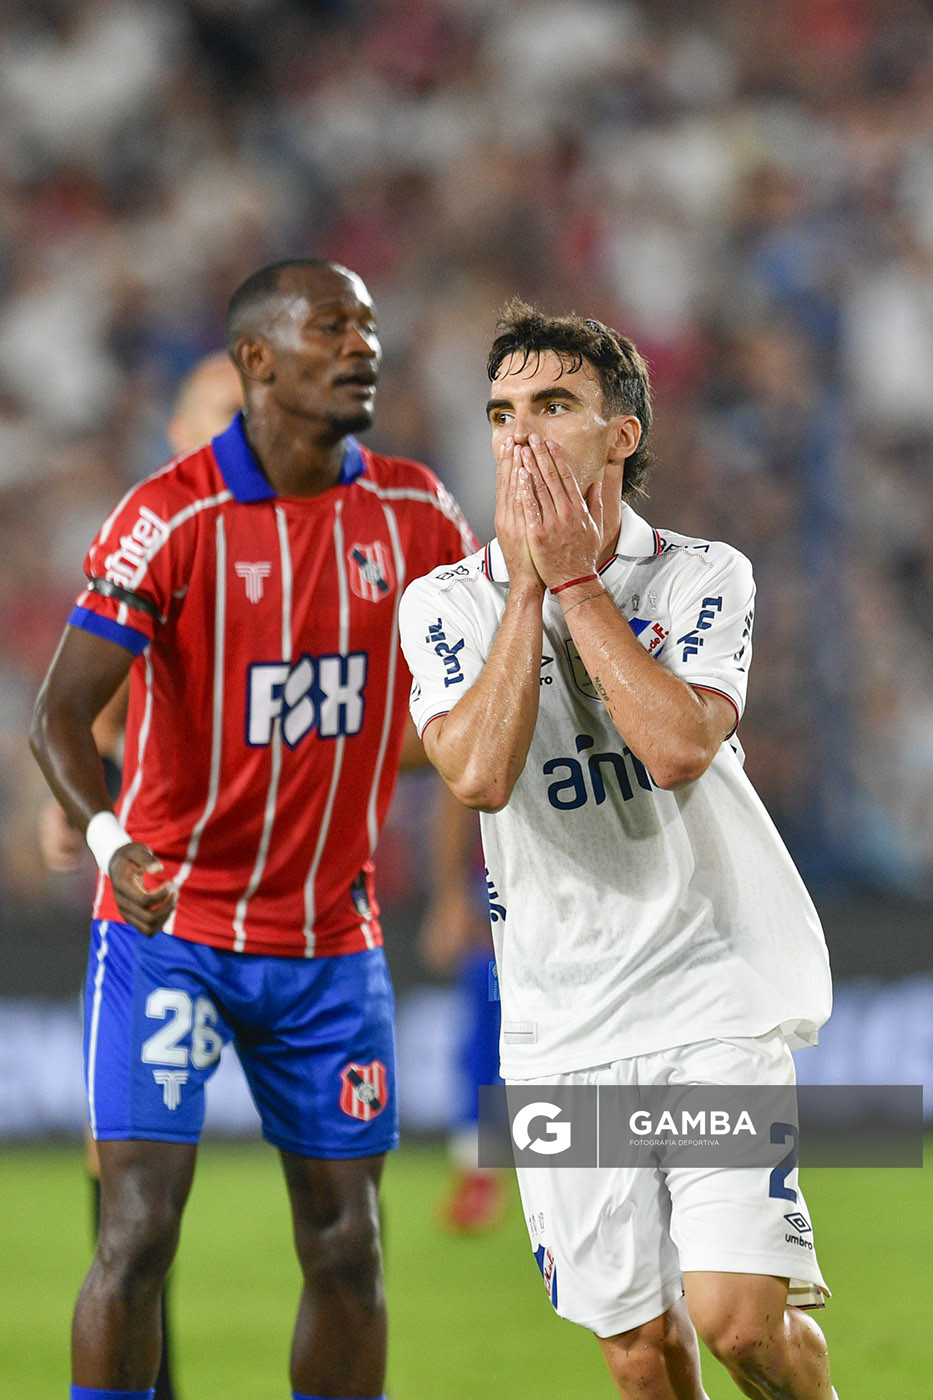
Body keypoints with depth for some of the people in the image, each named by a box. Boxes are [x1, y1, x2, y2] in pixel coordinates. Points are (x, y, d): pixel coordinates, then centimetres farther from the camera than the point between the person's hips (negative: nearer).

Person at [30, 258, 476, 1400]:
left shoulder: (412, 513, 2)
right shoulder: (174, 517, -14)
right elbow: (59, 715, -18)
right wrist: (108, 837, -36)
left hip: (332, 937, 5)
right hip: (171, 920, -5)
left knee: (346, 1248, 6)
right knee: (139, 1235, -11)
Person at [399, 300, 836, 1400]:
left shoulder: (704, 578, -1)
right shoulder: (447, 603, 2)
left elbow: (677, 746, -19)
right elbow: (478, 773, -16)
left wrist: (575, 577, -14)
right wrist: (527, 582, -12)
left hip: (714, 991, -2)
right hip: (559, 1023, 2)